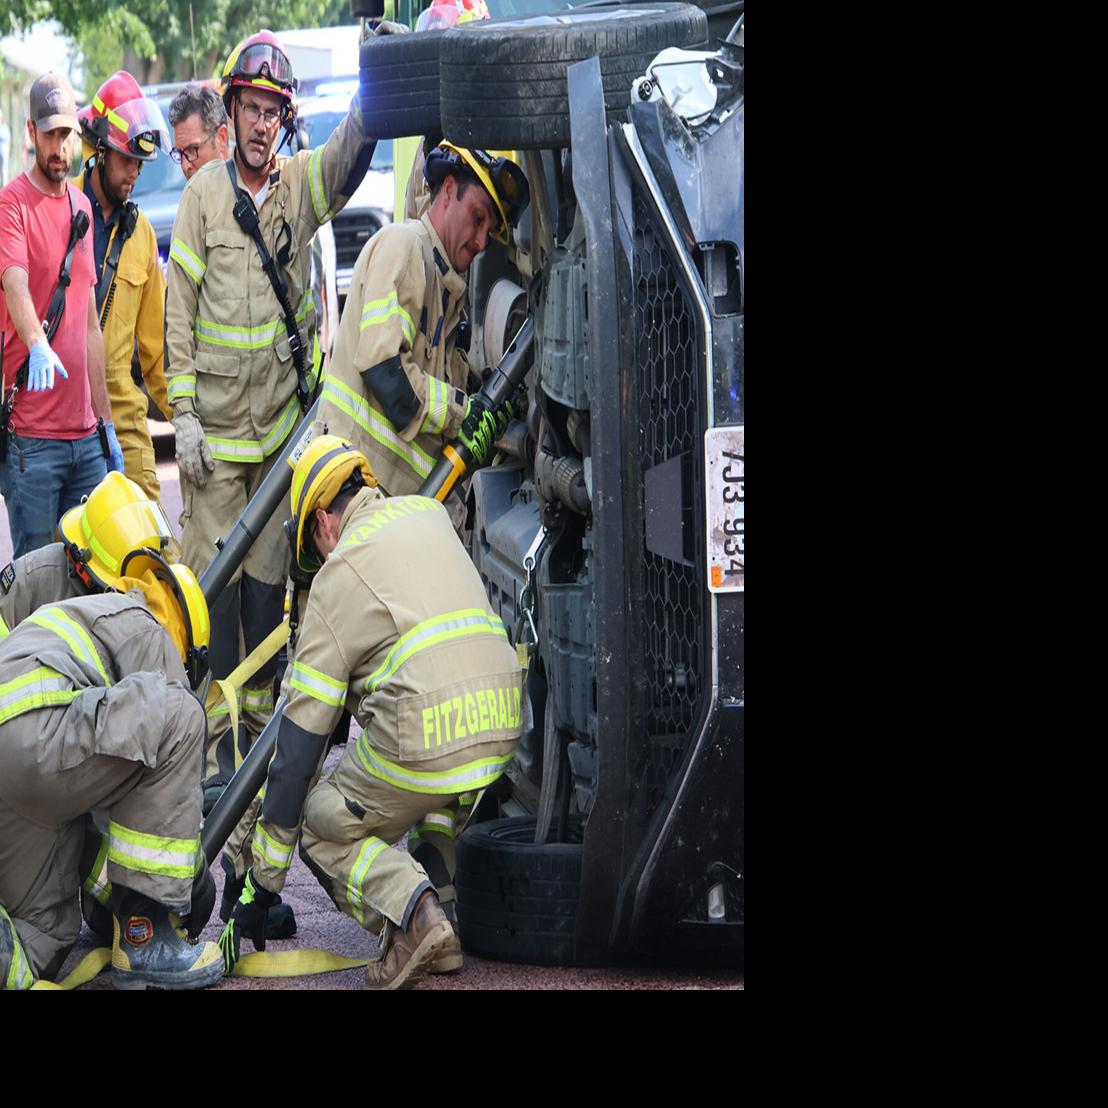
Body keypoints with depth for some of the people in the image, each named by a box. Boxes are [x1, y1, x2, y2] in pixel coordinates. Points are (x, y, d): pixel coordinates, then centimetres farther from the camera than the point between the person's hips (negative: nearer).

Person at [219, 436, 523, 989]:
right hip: (501, 732, 7)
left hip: (425, 744, -7)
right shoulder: (428, 512, 19)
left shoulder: (338, 575, 3)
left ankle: (413, 910, -11)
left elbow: (297, 747, 3)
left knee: (321, 829, 16)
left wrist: (259, 887, 7)